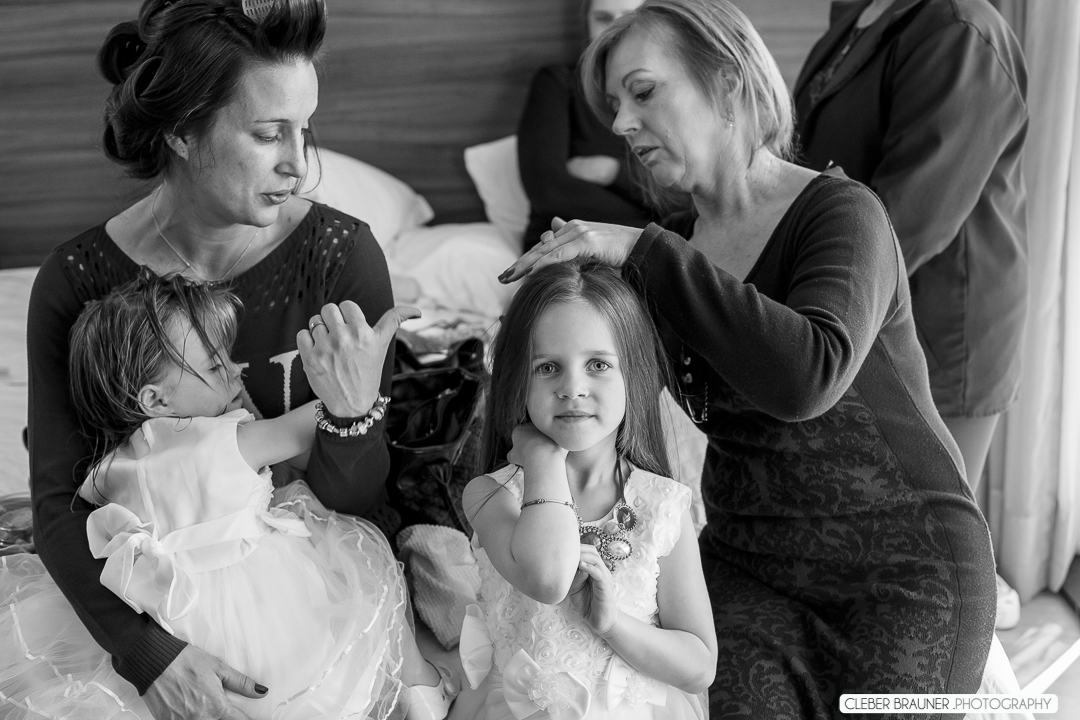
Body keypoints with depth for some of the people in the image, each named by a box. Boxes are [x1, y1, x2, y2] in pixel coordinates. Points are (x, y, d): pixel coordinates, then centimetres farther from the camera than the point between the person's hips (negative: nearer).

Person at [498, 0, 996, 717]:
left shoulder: (841, 213, -13)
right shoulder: (677, 245, 5)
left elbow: (808, 376, -33)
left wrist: (641, 253, -28)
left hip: (899, 568, -4)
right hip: (746, 563, 4)